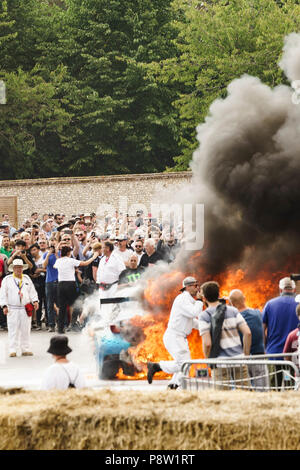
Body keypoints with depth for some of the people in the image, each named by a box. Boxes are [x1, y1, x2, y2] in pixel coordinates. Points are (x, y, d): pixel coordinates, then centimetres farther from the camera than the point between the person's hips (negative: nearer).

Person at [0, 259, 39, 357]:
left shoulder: (27, 278, 14)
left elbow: (32, 291, 14)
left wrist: (35, 301, -2)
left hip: (25, 308, 3)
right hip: (12, 309, -3)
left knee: (25, 330, 4)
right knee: (13, 330, -4)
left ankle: (25, 349, 11)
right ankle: (12, 350, -1)